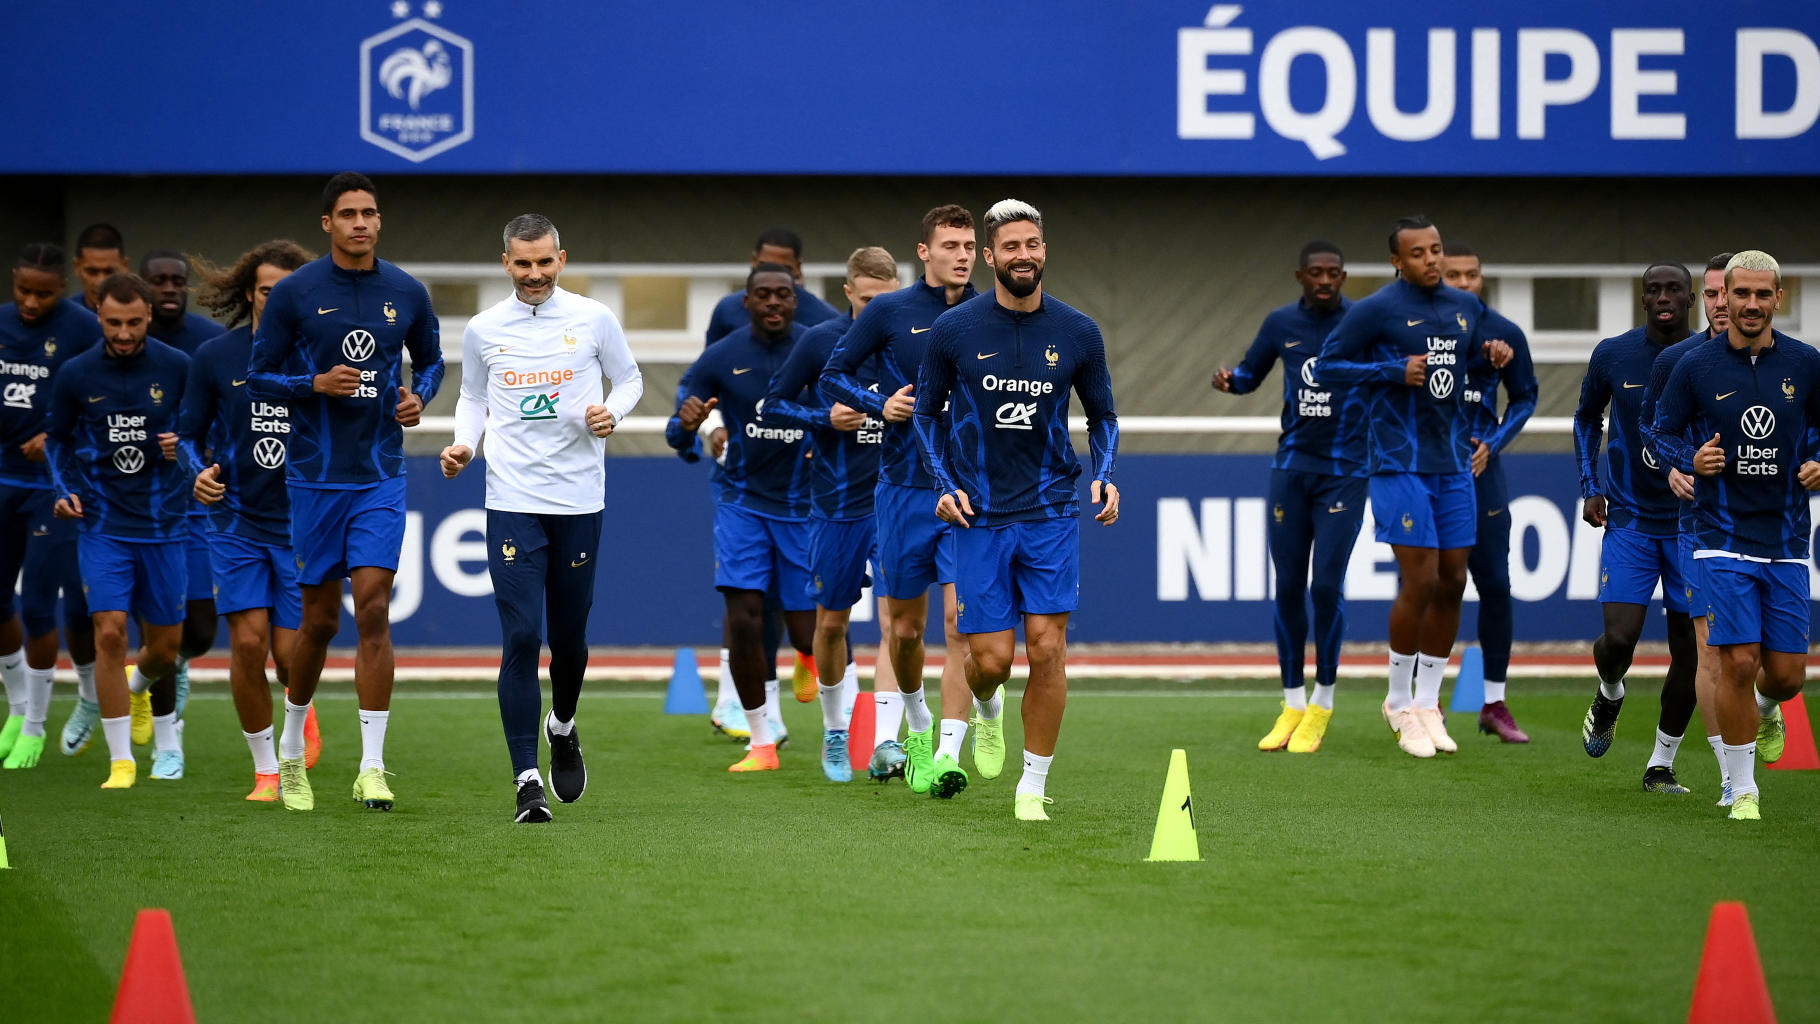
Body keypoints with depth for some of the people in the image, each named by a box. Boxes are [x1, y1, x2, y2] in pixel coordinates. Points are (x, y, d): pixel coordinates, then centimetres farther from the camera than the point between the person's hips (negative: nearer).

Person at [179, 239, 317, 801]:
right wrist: (199, 473, -13)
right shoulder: (215, 357, -1)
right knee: (248, 644, -9)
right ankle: (265, 770, 8)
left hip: (302, 525, 0)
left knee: (291, 654, -4)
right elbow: (188, 433, 6)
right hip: (235, 521, 0)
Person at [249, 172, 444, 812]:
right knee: (320, 620, 6)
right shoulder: (294, 294, -4)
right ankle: (291, 750, 29)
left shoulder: (407, 294, 3)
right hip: (315, 474, -1)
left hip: (380, 477, 1)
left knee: (373, 611, -10)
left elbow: (431, 361, 19)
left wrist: (420, 396, -3)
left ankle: (372, 767, -10)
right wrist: (316, 385, -17)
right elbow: (258, 379, 0)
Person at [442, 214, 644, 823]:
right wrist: (463, 444, -1)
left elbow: (629, 380, 13)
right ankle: (526, 779, -8)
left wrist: (611, 412, -8)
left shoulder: (593, 319, 1)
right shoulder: (483, 330, 5)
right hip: (512, 500, -1)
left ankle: (563, 727, 40)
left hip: (579, 499, 1)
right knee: (521, 637, -10)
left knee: (569, 635, 9)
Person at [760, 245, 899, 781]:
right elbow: (773, 403, 0)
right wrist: (826, 419, -14)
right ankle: (836, 734, 26)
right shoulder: (819, 342, -5)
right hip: (836, 505, 0)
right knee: (831, 621, 7)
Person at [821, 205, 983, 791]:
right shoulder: (889, 313, 0)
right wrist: (879, 404, -10)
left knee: (961, 621, -13)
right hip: (904, 488, 0)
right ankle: (916, 721, 37)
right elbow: (834, 374, 6)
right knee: (905, 626, 9)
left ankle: (948, 755, -12)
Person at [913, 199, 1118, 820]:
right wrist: (946, 485, -3)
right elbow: (927, 413, 9)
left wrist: (1105, 475, -4)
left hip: (1051, 512, 1)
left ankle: (1034, 786, 5)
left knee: (1047, 650, -7)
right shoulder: (955, 330, -3)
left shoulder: (1078, 333, 0)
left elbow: (1102, 415, 13)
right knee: (991, 659, -3)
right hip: (979, 514, -1)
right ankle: (987, 708, 35)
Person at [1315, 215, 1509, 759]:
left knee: (1452, 581, 5)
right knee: (1420, 581, -10)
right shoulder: (1375, 309, -8)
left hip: (1454, 463, 6)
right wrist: (1395, 371, -17)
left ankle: (1427, 703, 17)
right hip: (1400, 464, -6)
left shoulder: (1466, 307, 11)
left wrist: (1492, 355, 3)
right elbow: (1329, 365, -6)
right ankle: (1400, 704, 7)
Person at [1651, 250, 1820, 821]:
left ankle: (1764, 712, 40)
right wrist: (1690, 461, -12)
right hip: (1724, 539, -2)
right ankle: (1743, 791, 3)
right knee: (1738, 662, -11)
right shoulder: (1695, 366, -1)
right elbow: (1662, 430, 8)